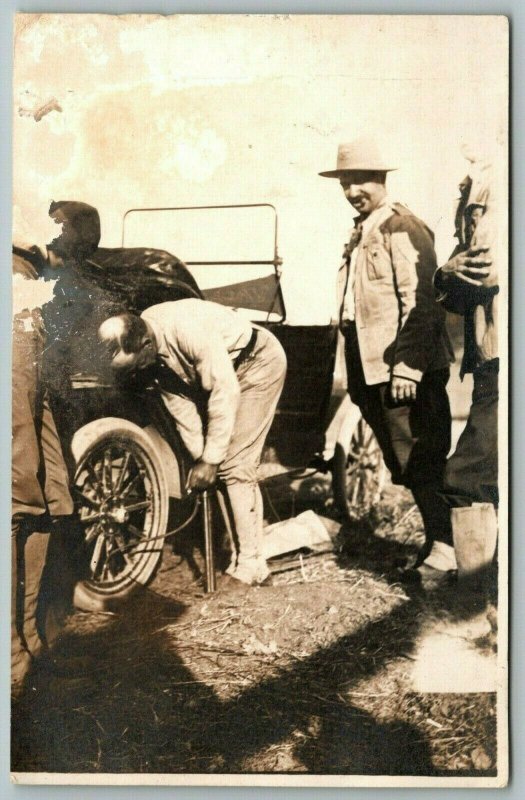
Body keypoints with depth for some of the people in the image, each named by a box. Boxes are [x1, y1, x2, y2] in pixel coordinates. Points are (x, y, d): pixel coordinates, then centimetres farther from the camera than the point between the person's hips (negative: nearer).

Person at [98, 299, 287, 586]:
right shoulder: (137, 344, -10)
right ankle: (240, 555, 14)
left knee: (235, 466, -13)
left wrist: (211, 459, -24)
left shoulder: (188, 329, -35)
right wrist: (199, 456, -6)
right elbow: (179, 402, -3)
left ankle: (251, 568, -7)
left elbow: (225, 391, -30)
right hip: (217, 372, 8)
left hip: (258, 362, -8)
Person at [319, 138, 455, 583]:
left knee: (422, 464, -4)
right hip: (372, 371, 9)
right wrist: (358, 375, 18)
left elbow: (420, 300, -17)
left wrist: (407, 366, -21)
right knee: (408, 467, 13)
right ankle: (436, 542, 22)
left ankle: (444, 549, 5)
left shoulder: (402, 228, -9)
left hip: (407, 373, -9)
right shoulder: (360, 233, 18)